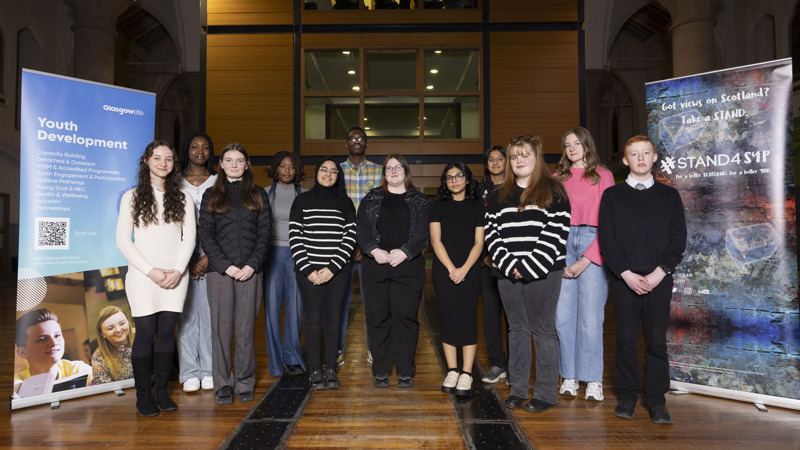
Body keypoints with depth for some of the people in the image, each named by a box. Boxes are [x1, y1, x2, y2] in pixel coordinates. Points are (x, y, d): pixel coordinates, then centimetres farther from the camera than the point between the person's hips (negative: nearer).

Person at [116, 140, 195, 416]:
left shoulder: (183, 200, 12)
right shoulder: (132, 197, 5)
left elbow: (189, 238, 6)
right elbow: (123, 240, -1)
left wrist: (177, 271, -8)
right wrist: (151, 271, -10)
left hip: (175, 276, 2)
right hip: (142, 275, -2)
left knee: (167, 332, 4)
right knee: (145, 333, -2)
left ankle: (161, 390, 16)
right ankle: (143, 395, 9)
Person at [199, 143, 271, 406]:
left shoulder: (258, 195, 11)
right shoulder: (211, 195, 10)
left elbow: (264, 234, 4)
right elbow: (206, 236, 2)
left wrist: (251, 266, -9)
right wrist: (226, 266, -10)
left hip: (250, 272, 0)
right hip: (219, 271, 0)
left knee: (246, 329, 3)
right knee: (221, 328, 3)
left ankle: (245, 383, 15)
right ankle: (223, 384, 14)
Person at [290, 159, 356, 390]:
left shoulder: (345, 203, 8)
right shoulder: (303, 200, 6)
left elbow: (350, 238, 1)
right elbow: (295, 237, 0)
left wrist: (332, 268, -9)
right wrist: (307, 269, -9)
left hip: (338, 272, 1)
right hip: (309, 271, -1)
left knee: (333, 319, 4)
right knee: (313, 319, 1)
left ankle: (331, 370, 14)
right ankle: (315, 371, 11)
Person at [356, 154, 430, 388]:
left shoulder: (420, 201, 11)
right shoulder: (371, 199, 15)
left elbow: (423, 231, 0)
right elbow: (361, 229, 5)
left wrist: (404, 252, -14)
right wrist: (374, 250, -11)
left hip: (408, 267, -1)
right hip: (376, 266, 1)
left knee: (406, 318, 0)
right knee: (378, 318, 3)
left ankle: (405, 372, 11)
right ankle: (380, 371, 15)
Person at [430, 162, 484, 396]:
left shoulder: (477, 208, 7)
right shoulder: (438, 207, 9)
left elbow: (479, 242, 1)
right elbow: (436, 240, 1)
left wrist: (464, 268, -11)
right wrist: (451, 268, -11)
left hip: (469, 270, -1)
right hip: (443, 270, 1)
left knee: (467, 319, -4)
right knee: (447, 319, 2)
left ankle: (466, 374, 2)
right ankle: (452, 371, 11)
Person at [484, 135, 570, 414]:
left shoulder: (553, 192, 0)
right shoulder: (499, 196, 14)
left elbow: (556, 233, -9)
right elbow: (491, 234, 6)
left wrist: (528, 268, -15)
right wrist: (509, 265, -8)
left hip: (543, 273, -4)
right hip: (508, 274, 4)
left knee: (543, 330, 2)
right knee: (517, 330, 11)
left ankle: (546, 393, 14)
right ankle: (517, 389, 21)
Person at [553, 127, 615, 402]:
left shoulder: (603, 176, 6)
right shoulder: (558, 177, 15)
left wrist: (586, 260, -9)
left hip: (593, 244, -2)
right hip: (562, 244, 3)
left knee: (590, 315, -4)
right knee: (563, 315, 2)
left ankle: (593, 380, 9)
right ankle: (569, 376, 14)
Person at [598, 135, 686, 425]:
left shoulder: (669, 196, 10)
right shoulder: (612, 196, 7)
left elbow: (678, 240, 4)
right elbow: (607, 240, 0)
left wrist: (658, 274, -9)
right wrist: (627, 274, -11)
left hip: (659, 280, 1)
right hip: (623, 279, 0)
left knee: (657, 340, 2)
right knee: (626, 339, 3)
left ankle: (656, 398, 15)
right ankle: (627, 395, 16)